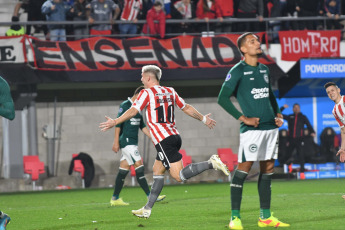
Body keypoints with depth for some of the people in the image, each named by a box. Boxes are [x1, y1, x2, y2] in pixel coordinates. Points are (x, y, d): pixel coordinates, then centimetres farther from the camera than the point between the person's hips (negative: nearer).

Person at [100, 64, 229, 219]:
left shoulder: (147, 93, -4)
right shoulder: (170, 92, 14)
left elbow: (133, 111, -10)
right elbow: (187, 108, 20)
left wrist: (115, 122, -2)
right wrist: (204, 119, 32)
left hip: (164, 141, -8)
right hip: (174, 136, 8)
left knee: (178, 176, -12)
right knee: (157, 170, 15)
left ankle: (211, 163, -26)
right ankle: (147, 209, 16)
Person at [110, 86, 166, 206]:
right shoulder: (125, 105, -9)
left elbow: (142, 126, 22)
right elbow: (118, 123, -12)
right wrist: (116, 142, -15)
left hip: (132, 143, 9)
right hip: (126, 141, -9)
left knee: (123, 170, 9)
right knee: (139, 166, -12)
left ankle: (115, 198, 12)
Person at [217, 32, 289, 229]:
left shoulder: (264, 69, 16)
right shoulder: (238, 71, -6)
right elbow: (223, 98, -10)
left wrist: (278, 114, 13)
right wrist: (243, 118, -13)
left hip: (270, 126, 7)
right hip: (252, 129, -7)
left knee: (268, 169, 8)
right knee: (244, 167, -9)